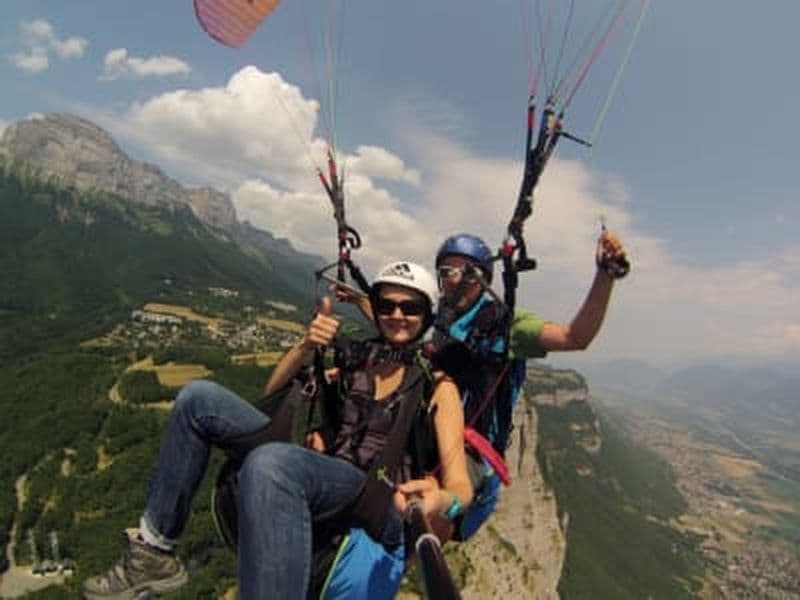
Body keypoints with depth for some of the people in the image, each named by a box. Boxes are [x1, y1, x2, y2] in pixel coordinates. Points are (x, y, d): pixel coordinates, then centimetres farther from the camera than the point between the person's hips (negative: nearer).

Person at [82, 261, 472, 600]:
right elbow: (274, 393, 16)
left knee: (270, 462, -40)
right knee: (199, 398, -4)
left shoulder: (437, 385, 2)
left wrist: (441, 501, -34)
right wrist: (306, 346, -4)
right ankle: (154, 551, -1)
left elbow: (460, 485, -8)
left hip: (383, 505, -6)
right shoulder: (355, 359, 16)